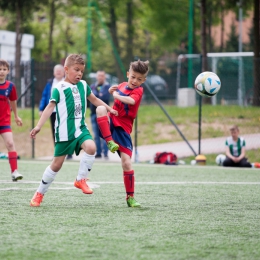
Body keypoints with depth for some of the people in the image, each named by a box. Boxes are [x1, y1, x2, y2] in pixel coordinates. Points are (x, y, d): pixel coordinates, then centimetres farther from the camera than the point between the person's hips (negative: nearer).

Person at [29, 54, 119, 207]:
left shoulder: (83, 85, 10)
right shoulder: (59, 88, -8)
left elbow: (94, 99, 26)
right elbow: (50, 107, -14)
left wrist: (109, 109, 26)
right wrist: (39, 127, -22)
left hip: (81, 128, 5)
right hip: (64, 132, -5)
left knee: (91, 147, -24)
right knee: (57, 164, 0)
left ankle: (81, 180, -5)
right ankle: (39, 194, 16)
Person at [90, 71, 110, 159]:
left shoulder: (107, 86, 3)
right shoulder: (93, 86, 16)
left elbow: (105, 96, -11)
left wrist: (95, 95, -6)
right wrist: (99, 95, -9)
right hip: (94, 112, 4)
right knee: (96, 135, 5)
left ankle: (105, 153, -10)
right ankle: (98, 153, 10)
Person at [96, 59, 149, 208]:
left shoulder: (138, 91, -7)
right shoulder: (123, 85, 10)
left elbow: (131, 100, -31)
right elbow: (115, 92, 33)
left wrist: (116, 95, -18)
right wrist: (112, 90, 10)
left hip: (123, 129, -4)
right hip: (111, 122, 4)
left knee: (127, 162, -10)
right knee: (101, 108, -30)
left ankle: (130, 197, 2)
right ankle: (110, 142, -28)